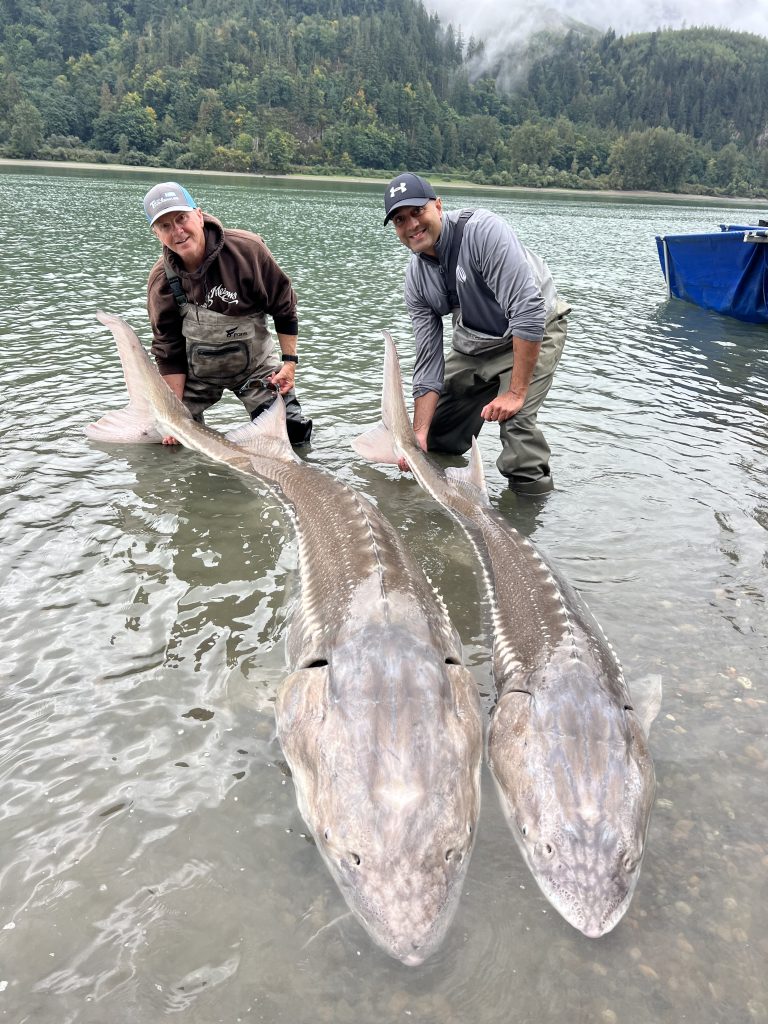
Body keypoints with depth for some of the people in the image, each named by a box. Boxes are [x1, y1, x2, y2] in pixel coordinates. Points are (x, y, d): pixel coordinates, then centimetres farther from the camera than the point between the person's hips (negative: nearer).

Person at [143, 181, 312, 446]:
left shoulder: (246, 248, -21)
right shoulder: (161, 282, -14)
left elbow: (284, 307, -9)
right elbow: (168, 352, -7)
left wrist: (289, 362, -12)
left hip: (256, 364, -1)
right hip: (197, 373, 2)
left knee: (295, 434, -8)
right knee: (172, 441, -1)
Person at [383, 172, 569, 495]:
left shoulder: (482, 230, -29)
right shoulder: (416, 279, -9)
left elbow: (528, 310, -33)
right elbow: (428, 361, -8)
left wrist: (516, 392, -33)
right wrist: (419, 434, -15)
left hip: (534, 331, -6)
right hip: (475, 341, 7)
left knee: (513, 420, -28)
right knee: (433, 437, 8)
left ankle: (534, 490, -6)